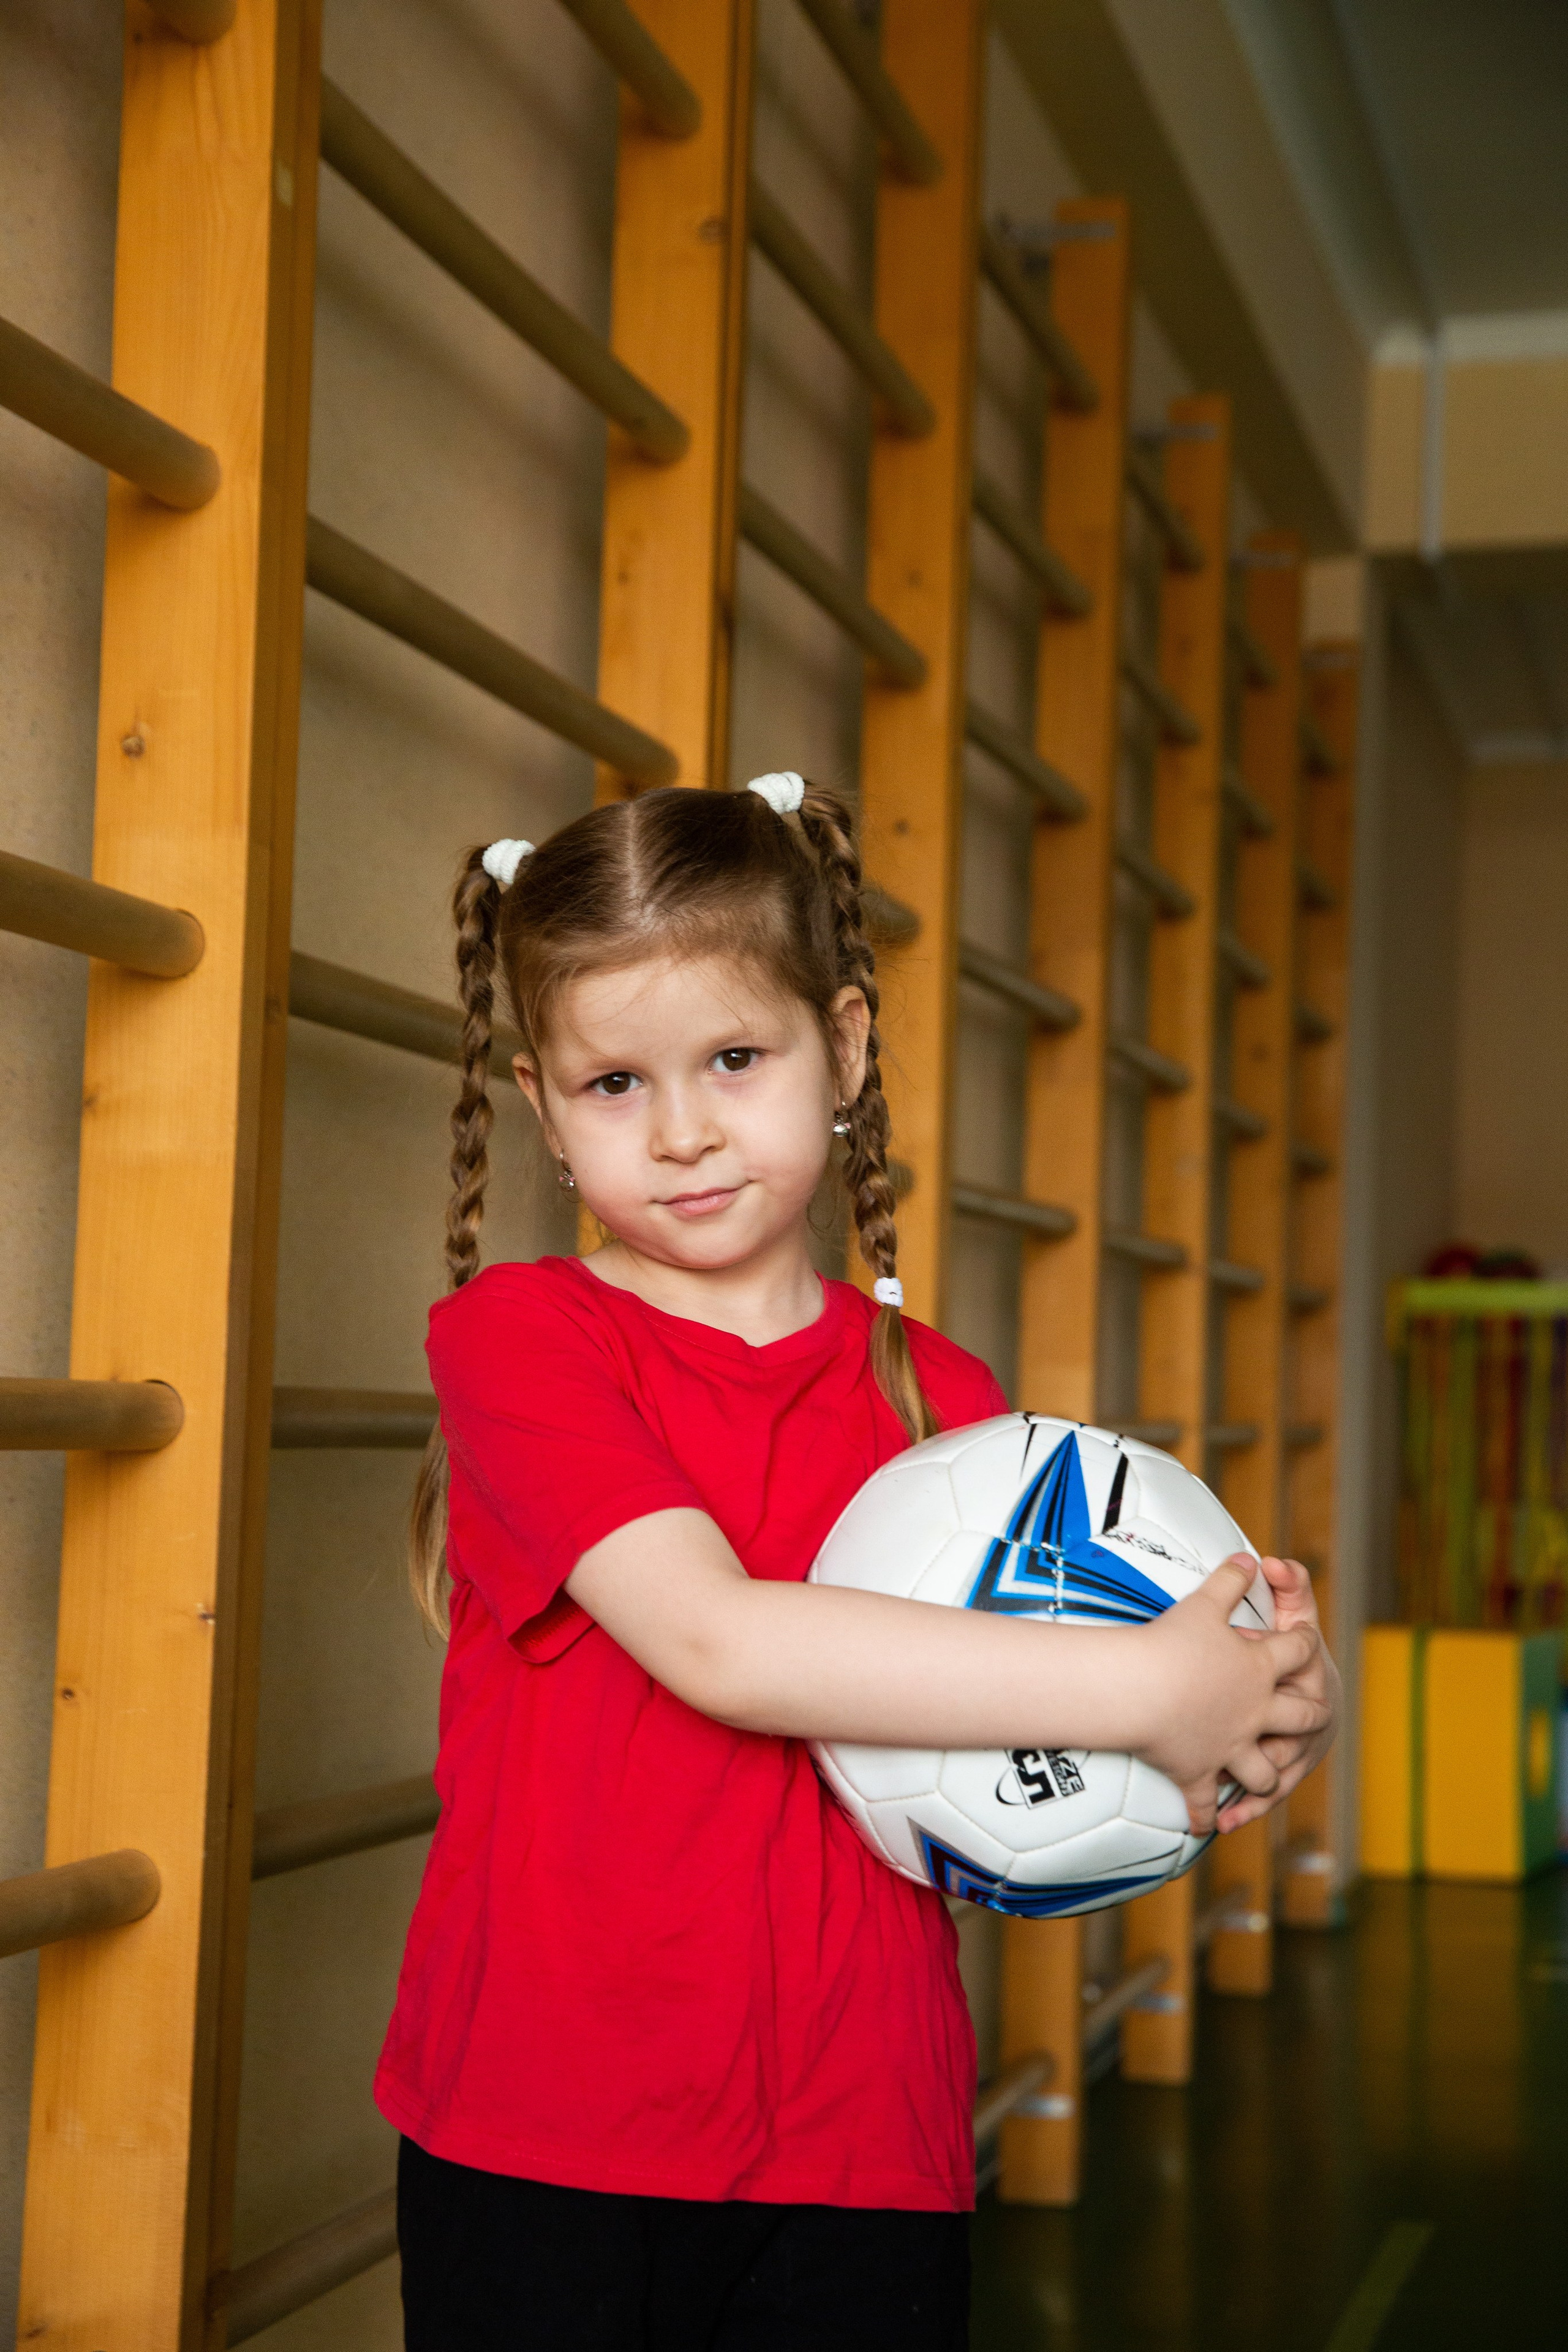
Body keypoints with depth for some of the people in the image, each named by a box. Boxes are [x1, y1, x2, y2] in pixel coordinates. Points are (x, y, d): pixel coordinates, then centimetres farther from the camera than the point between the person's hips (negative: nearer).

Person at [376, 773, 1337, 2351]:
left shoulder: (944, 1402, 6)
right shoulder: (516, 1334, -6)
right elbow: (718, 1643, -21)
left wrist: (1214, 1772, -13)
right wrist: (1136, 1688, -22)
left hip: (863, 2152, 3)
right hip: (539, 2153, -3)